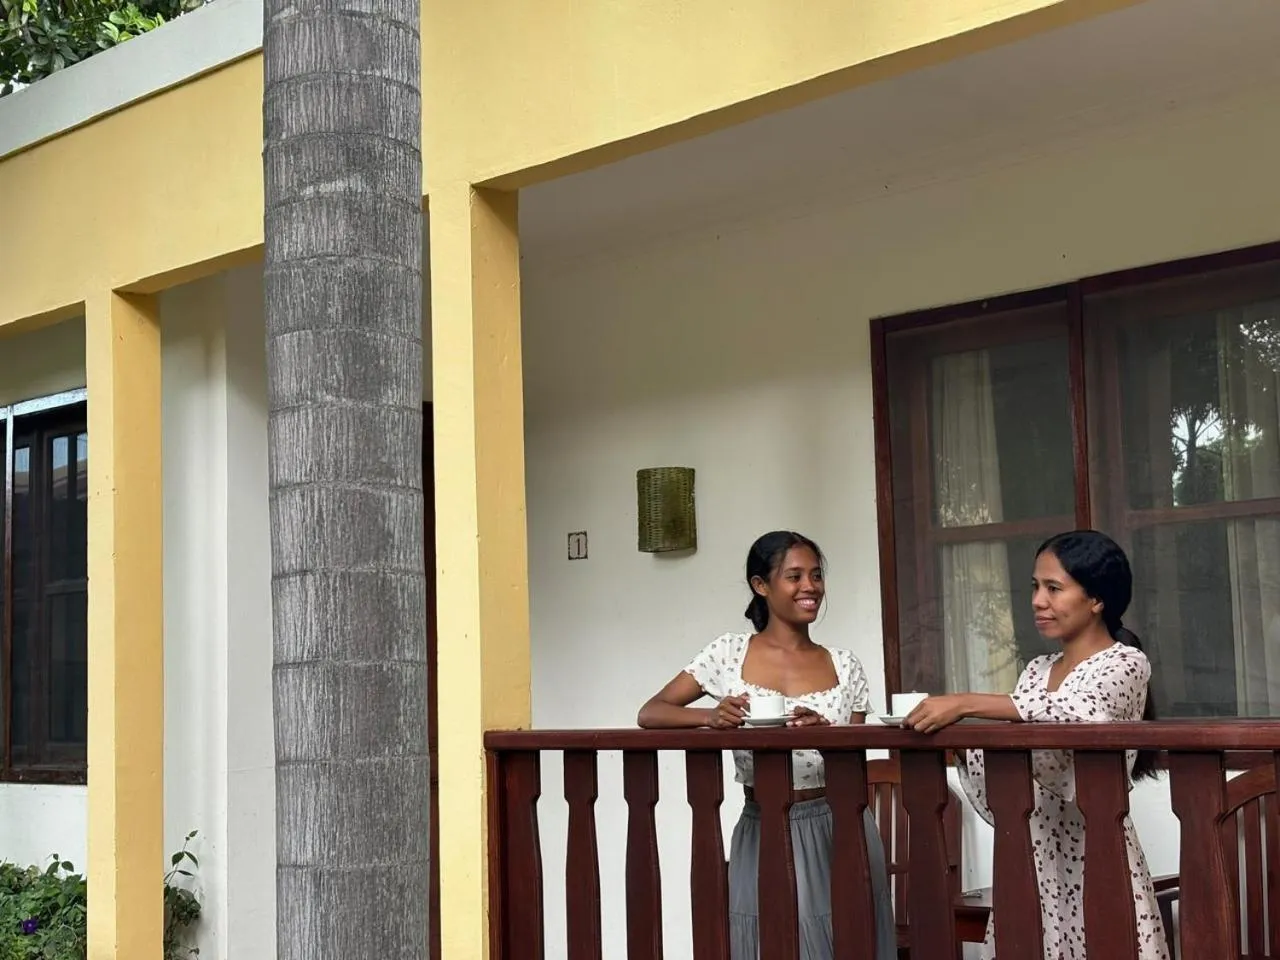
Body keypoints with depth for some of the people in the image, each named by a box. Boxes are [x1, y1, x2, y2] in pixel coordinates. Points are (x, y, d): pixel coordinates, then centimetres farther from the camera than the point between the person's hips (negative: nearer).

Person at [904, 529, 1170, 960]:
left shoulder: (1126, 664, -4)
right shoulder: (1036, 671, 13)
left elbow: (1083, 710, -28)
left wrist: (966, 703, -28)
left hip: (1091, 852, -5)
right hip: (1031, 854, 6)